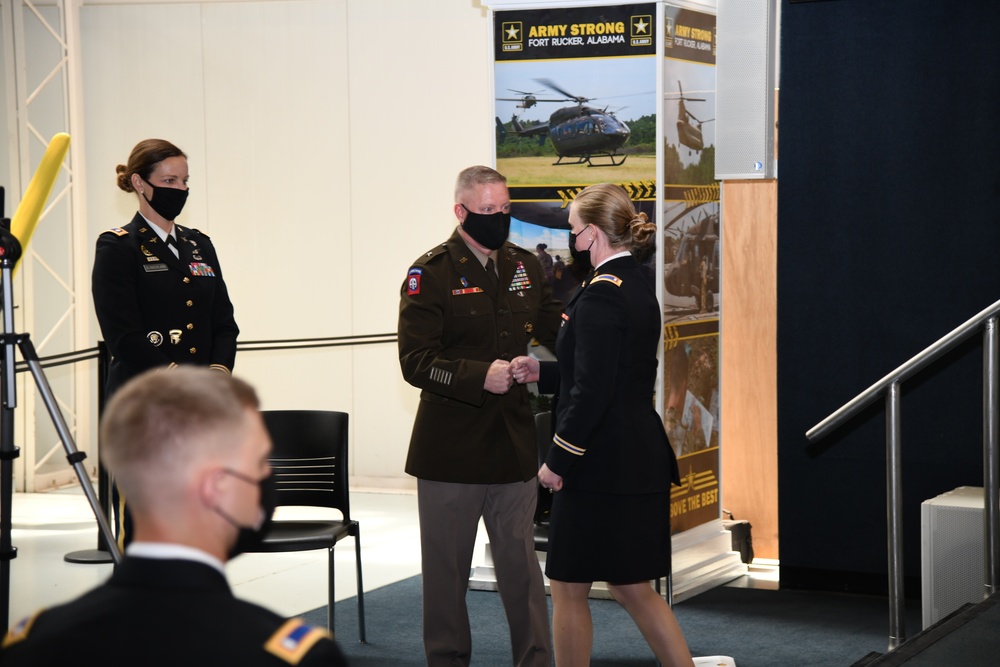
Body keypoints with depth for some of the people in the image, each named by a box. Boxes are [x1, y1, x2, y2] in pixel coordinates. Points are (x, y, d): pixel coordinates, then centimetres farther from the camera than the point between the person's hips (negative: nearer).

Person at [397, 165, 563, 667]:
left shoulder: (524, 267, 10)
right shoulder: (431, 273, -7)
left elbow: (557, 329, 14)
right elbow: (415, 361, -13)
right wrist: (481, 377, -25)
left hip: (514, 440, 4)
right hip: (451, 446, -4)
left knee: (520, 560, 10)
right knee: (447, 566, 7)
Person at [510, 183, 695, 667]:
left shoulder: (601, 293, -18)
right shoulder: (638, 287, 12)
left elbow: (593, 391, -21)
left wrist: (558, 460, -14)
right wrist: (542, 372, 15)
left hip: (602, 464, -9)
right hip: (641, 461, 9)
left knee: (568, 588, 5)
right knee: (631, 587, 15)